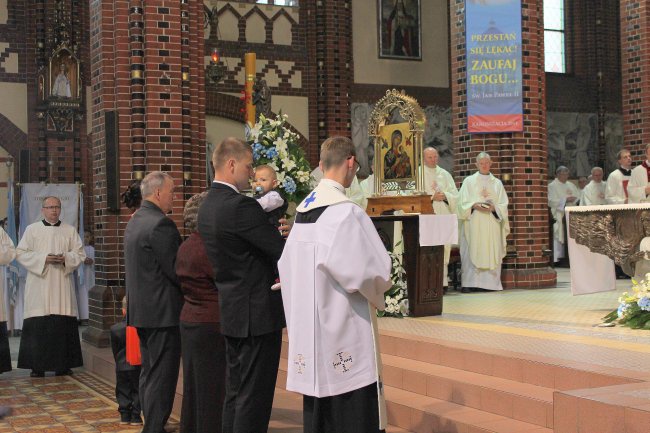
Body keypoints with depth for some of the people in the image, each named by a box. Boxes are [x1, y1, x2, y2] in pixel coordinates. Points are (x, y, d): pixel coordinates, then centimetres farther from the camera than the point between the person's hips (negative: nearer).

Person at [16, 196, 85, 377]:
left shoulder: (70, 231, 13)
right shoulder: (32, 229, 8)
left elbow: (80, 254, 10)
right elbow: (21, 253, 1)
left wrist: (65, 258, -10)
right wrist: (43, 258, -11)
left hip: (63, 286, 2)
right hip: (39, 286, -2)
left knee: (64, 325, -1)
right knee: (38, 326, -6)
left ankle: (63, 365, 5)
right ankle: (37, 366, -1)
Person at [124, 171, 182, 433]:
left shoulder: (134, 222, 13)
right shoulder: (161, 224, -17)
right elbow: (176, 269, -18)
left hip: (140, 310, 10)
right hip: (162, 311, -10)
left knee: (148, 373, 16)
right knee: (162, 377, -5)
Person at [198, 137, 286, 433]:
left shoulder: (207, 206, 9)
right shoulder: (240, 206, -20)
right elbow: (284, 251, -18)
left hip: (231, 312, 9)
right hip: (258, 314, -9)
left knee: (235, 392, 17)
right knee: (255, 397, -2)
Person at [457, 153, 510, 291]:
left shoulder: (497, 183, 13)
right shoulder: (469, 181, 9)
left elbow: (503, 205, 9)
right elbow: (462, 202, 2)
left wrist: (493, 207, -10)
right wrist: (474, 206, -15)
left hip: (492, 224, 2)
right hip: (474, 223, -2)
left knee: (491, 252, -3)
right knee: (472, 252, -8)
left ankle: (490, 282, -1)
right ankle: (469, 282, -8)